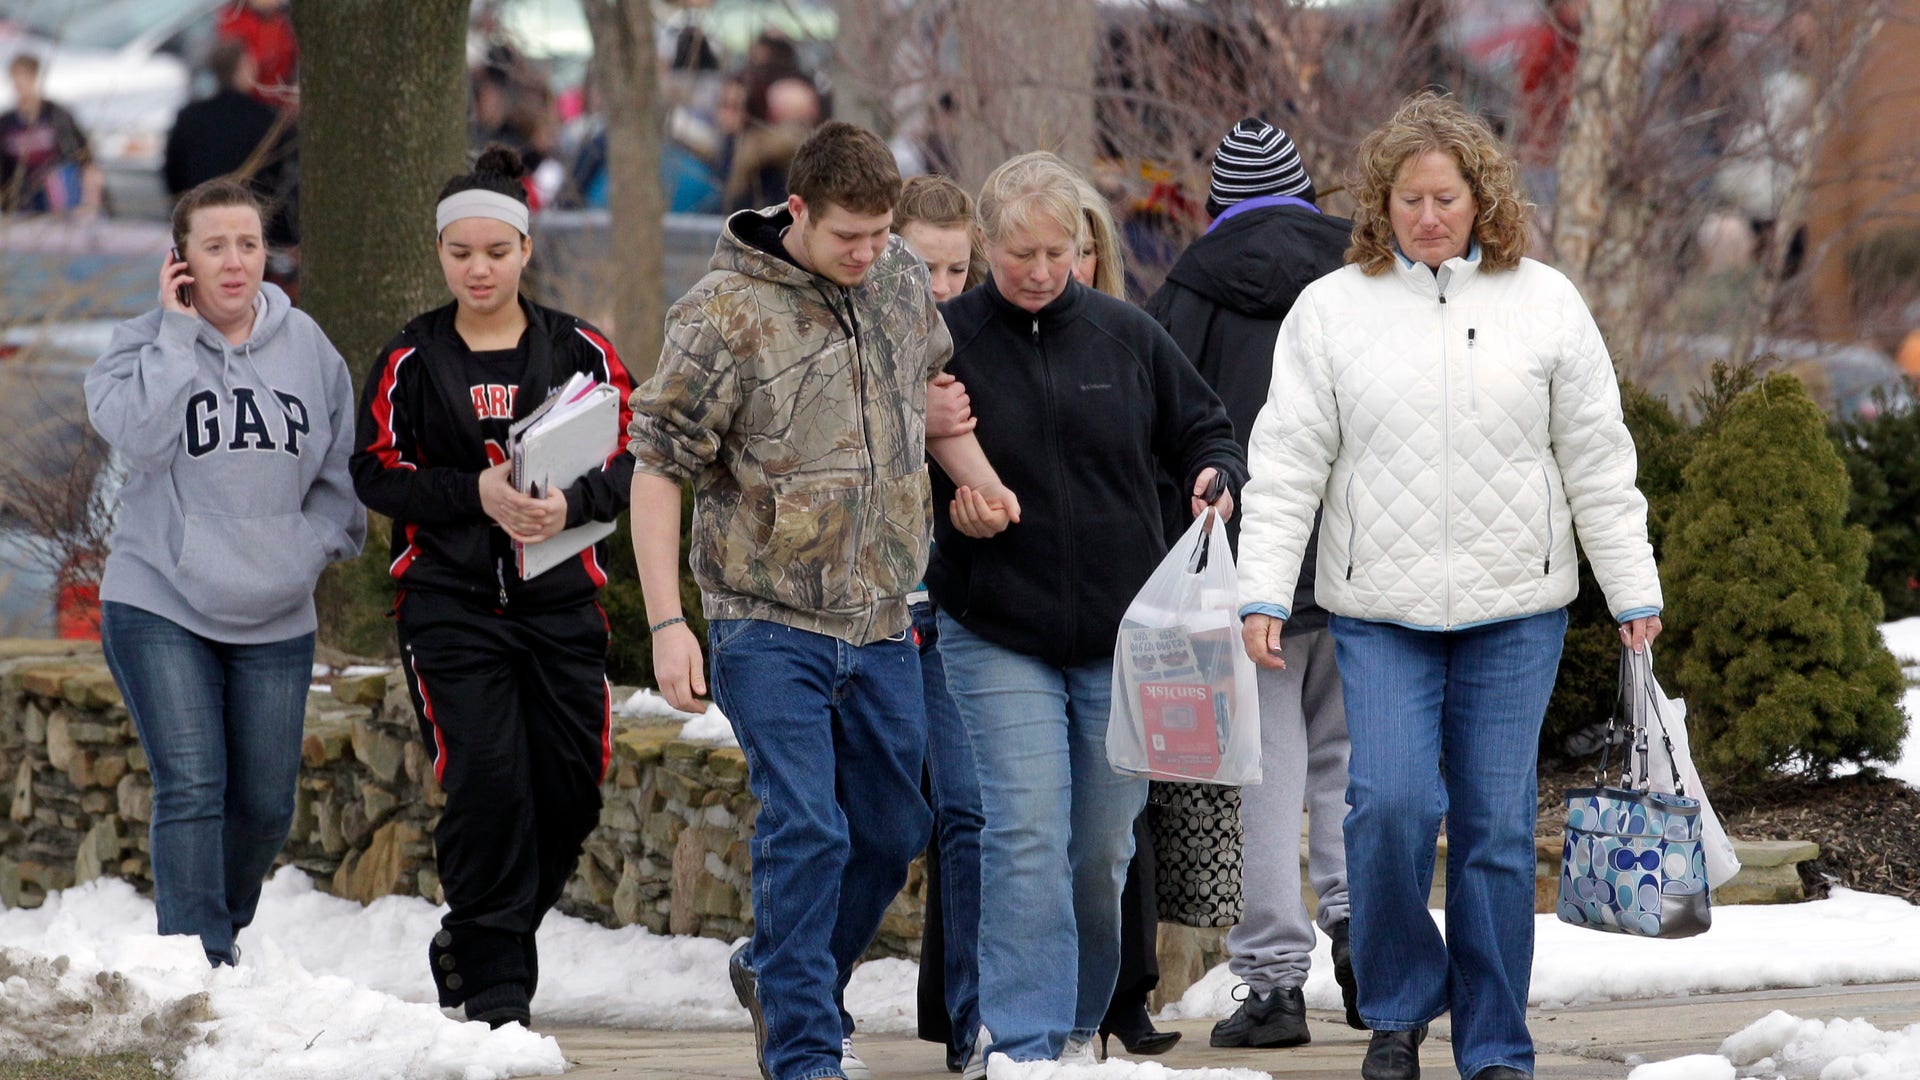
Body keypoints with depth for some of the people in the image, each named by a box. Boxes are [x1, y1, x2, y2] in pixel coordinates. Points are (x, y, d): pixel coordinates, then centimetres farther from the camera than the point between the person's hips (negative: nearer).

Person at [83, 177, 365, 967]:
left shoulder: (306, 346, 7)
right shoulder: (145, 344, -2)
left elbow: (340, 470, 15)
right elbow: (139, 437, -22)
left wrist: (315, 544, -2)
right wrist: (177, 332, -17)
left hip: (277, 617, 4)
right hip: (160, 605, -4)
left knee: (265, 803, 6)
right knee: (190, 787, -15)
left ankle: (223, 926, 31)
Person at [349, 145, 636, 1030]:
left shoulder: (580, 351, 5)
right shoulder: (410, 360, 3)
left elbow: (627, 465, 2)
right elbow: (375, 473, 1)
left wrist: (570, 504, -19)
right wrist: (477, 493, -15)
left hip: (560, 600, 2)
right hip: (449, 601, -2)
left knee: (570, 790, 1)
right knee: (487, 783, -13)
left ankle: (473, 942, 25)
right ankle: (495, 980, -3)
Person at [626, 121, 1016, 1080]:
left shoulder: (901, 282, 4)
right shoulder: (726, 316, -14)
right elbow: (657, 467, -11)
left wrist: (977, 478, 4)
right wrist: (666, 621, -16)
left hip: (880, 620, 6)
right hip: (769, 623, -6)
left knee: (891, 827, 13)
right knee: (805, 831, -12)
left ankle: (779, 976, 36)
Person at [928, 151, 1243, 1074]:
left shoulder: (1125, 335, 4)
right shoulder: (948, 339, -3)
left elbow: (1203, 432, 14)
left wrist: (1217, 479, -7)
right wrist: (948, 505, -15)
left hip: (1122, 634, 3)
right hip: (997, 640, -3)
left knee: (1103, 846, 9)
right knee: (1027, 836, -13)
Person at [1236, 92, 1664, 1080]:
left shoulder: (1545, 303, 5)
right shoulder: (1331, 310, 3)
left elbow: (1597, 462, 7)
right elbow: (1287, 464, 2)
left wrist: (1634, 592, 5)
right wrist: (1262, 593, -5)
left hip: (1516, 609, 1)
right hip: (1380, 613, -1)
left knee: (1497, 828, 2)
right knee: (1389, 804, -15)